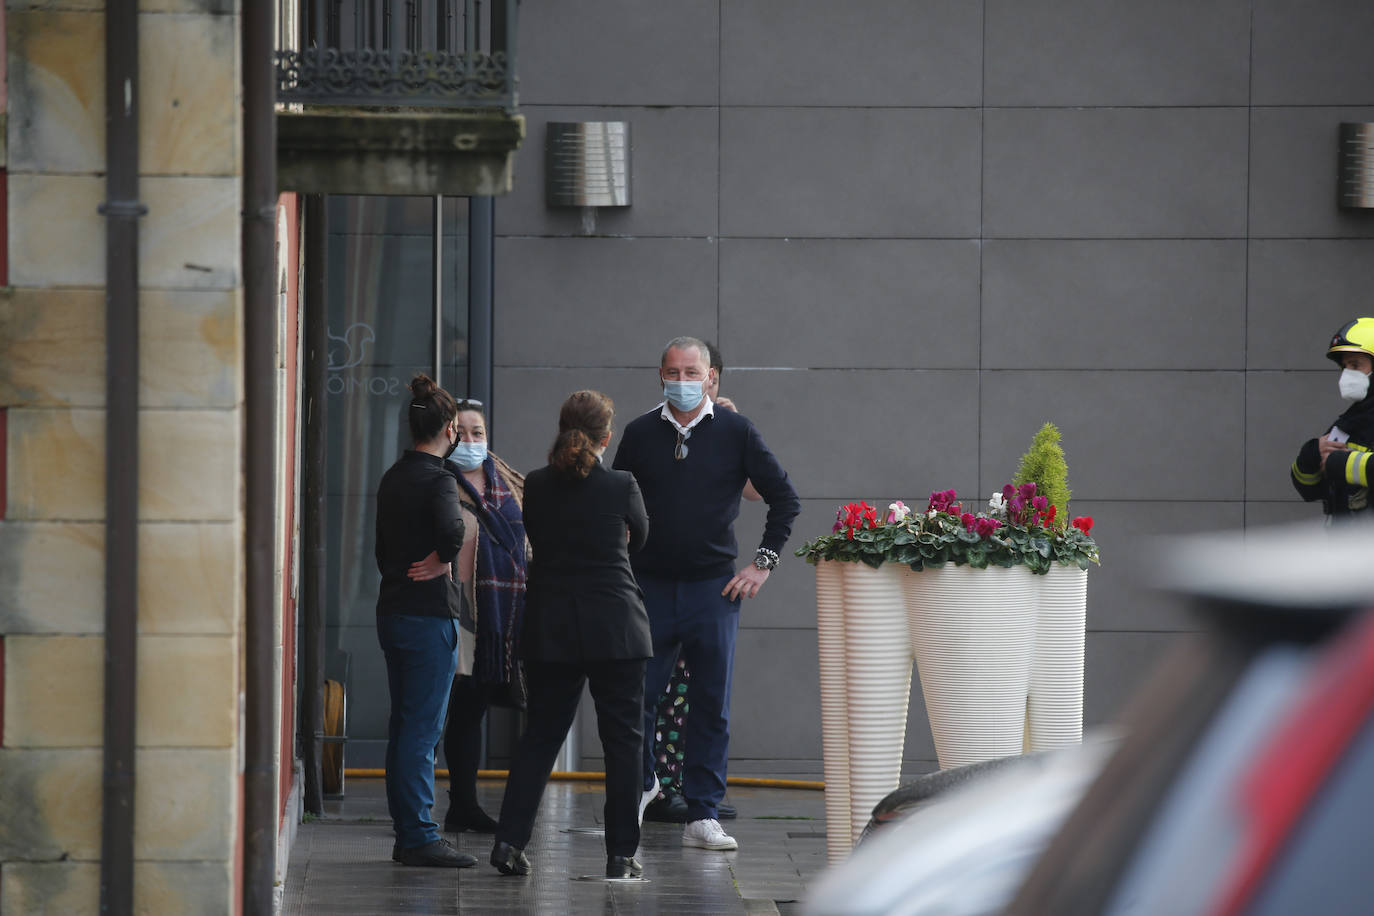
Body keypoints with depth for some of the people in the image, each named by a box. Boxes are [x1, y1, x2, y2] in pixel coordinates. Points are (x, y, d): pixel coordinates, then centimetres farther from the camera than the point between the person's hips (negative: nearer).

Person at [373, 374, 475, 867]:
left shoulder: (392, 478, 12)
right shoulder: (438, 480, -13)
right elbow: (451, 533, -31)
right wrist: (440, 559, -11)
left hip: (393, 612, 8)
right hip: (430, 614, -8)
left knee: (403, 726, 12)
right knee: (423, 728, -6)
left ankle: (406, 834, 16)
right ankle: (419, 836, -6)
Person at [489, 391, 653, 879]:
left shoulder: (537, 486, -1)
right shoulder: (621, 486, -9)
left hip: (550, 632, 3)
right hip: (614, 629, -3)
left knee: (540, 734, 12)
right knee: (623, 739, 5)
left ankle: (510, 840, 2)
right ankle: (621, 853, 4)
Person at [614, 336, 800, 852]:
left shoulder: (735, 432, 1)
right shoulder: (640, 434, 5)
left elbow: (785, 498, 6)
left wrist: (763, 562, 0)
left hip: (713, 589, -1)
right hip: (650, 588, 1)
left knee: (711, 705, 0)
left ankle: (702, 816, 5)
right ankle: (642, 782, 24)